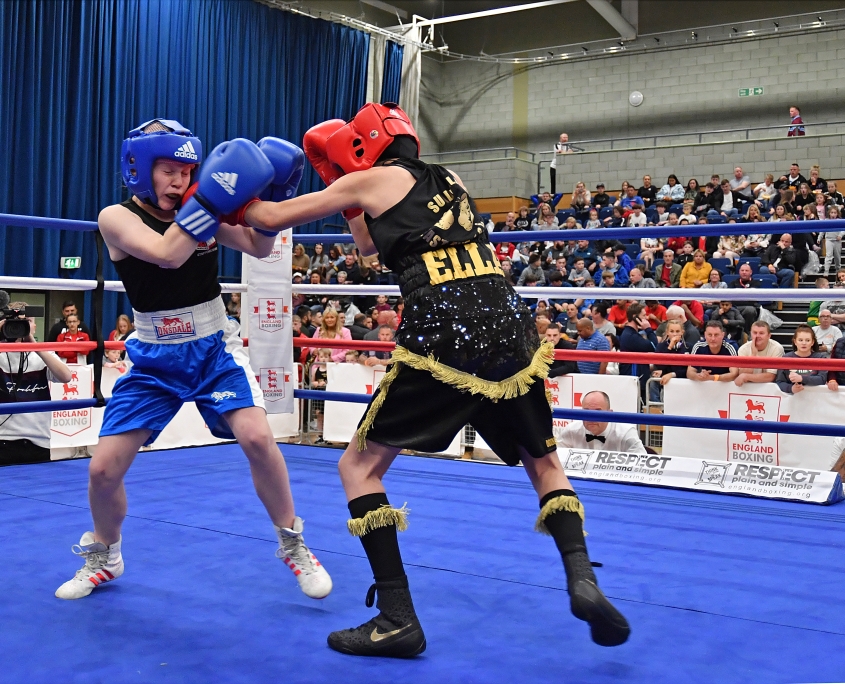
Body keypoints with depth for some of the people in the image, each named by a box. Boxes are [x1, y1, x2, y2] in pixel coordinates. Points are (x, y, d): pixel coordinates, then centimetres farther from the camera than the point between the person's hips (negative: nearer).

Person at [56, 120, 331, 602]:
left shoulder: (200, 208, -3)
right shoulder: (116, 217, -12)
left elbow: (259, 247, -5)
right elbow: (167, 254, -30)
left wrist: (271, 193, -19)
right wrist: (214, 197, -37)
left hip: (215, 348, 1)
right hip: (154, 358, 0)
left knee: (257, 438, -21)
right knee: (104, 469, -4)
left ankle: (294, 547, -1)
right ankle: (104, 557, 27)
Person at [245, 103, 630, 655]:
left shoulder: (373, 179, 10)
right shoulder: (449, 180, 26)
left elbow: (272, 219, 17)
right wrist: (351, 201, 35)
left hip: (443, 341, -5)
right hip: (511, 333, 6)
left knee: (360, 467, 10)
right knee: (545, 463, 25)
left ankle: (398, 619, 3)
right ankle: (582, 578, 3)